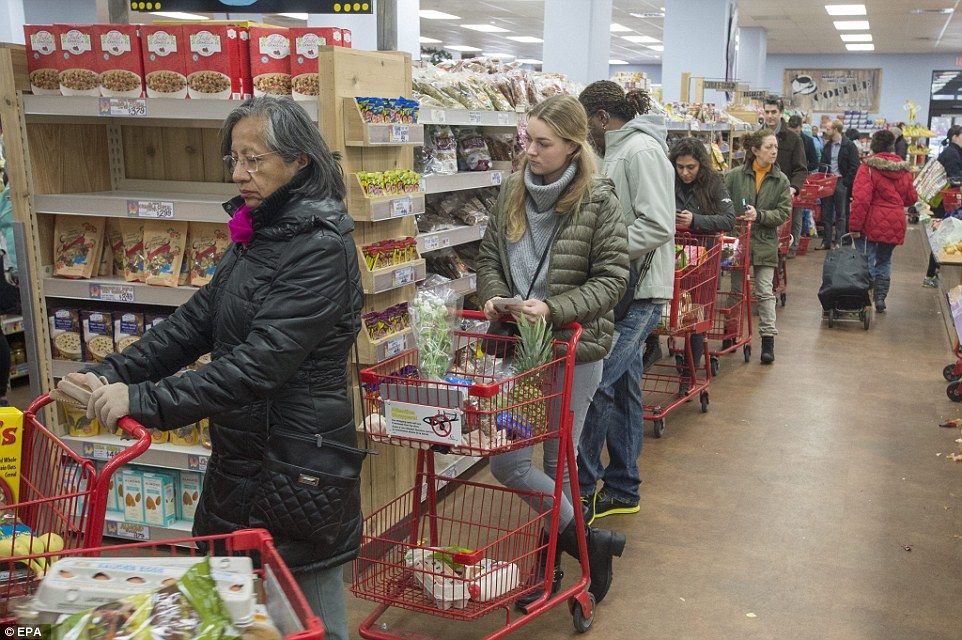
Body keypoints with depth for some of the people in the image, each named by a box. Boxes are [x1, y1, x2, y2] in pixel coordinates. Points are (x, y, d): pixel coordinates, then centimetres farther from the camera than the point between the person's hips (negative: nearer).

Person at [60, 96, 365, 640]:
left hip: (297, 466, -9)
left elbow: (260, 364, -27)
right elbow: (199, 320, 7)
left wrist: (144, 401, -28)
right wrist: (113, 374, -3)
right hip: (243, 452, 9)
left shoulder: (321, 248, -20)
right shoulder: (259, 233, 8)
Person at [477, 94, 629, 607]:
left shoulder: (597, 200, -10)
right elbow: (489, 256, 13)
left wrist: (555, 309, -22)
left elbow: (612, 277, -11)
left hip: (574, 351, -5)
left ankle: (551, 562, 26)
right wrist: (493, 296, -7)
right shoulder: (513, 191, 5)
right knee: (505, 461, 3)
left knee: (558, 463, 5)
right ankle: (589, 543, 19)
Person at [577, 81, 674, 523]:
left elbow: (658, 225, -23)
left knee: (595, 383, -12)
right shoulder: (619, 151, 18)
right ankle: (622, 490, 23)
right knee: (621, 387, 14)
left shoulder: (641, 150, -13)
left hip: (639, 294, -10)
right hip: (623, 291, 10)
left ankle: (583, 487, -2)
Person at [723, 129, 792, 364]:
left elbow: (784, 213, -4)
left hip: (765, 243, 0)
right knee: (736, 289, 11)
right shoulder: (735, 176, -3)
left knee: (765, 292, -1)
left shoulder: (781, 180, 0)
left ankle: (768, 338, 5)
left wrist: (759, 215, -17)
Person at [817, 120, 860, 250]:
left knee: (841, 214, 1)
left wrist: (845, 182, -14)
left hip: (841, 182, -6)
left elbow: (854, 166, -8)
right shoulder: (827, 145, 14)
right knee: (826, 214, 7)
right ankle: (826, 241, 13)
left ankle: (838, 241, 5)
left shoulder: (849, 146, -5)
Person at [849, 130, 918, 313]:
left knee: (867, 260, 3)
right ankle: (880, 298, 18)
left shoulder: (868, 167, -11)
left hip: (872, 223, -5)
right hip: (896, 224, 5)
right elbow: (911, 198, 14)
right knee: (884, 260, 17)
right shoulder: (904, 169, 6)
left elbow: (861, 199, -18)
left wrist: (855, 226, -15)